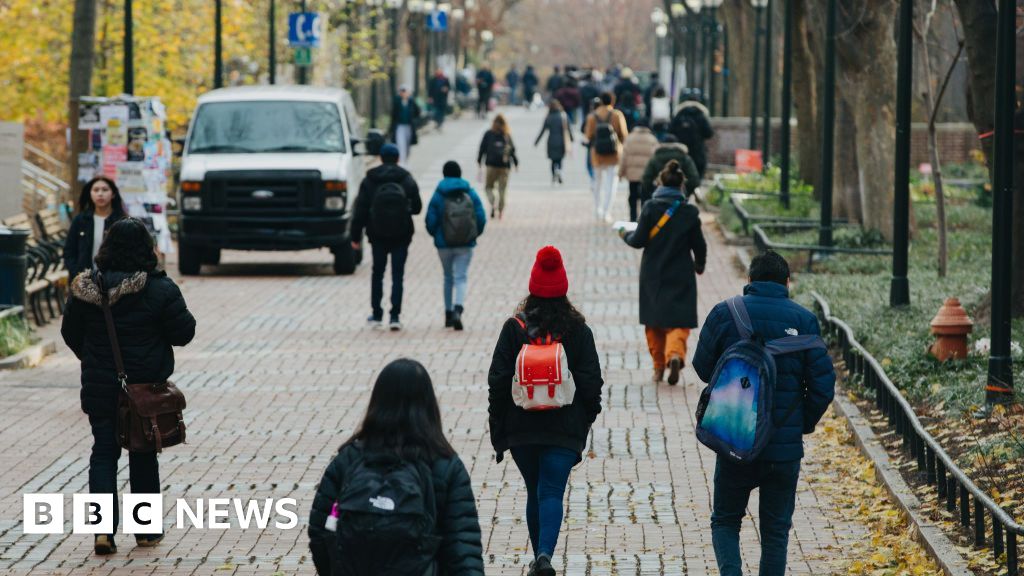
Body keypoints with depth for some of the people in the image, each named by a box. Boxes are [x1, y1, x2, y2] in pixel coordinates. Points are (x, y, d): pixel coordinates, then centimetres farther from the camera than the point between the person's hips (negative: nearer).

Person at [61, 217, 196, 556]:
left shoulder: (85, 288, -5)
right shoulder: (160, 289, -14)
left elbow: (70, 333, 5)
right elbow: (183, 333, -11)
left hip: (99, 386, 1)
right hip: (146, 387, -1)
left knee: (104, 452, 9)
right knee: (143, 454, 13)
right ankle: (147, 530, 21)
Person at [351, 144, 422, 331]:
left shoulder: (369, 181, -3)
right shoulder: (407, 180, -3)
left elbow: (360, 211, -3)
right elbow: (417, 207, 0)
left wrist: (356, 236, 2)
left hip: (378, 235, 1)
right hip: (401, 236, -1)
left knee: (377, 273, 15)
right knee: (397, 275, 2)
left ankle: (376, 315, 16)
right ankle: (395, 317, -7)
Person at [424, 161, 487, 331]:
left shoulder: (438, 196, -6)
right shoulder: (471, 194, -1)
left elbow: (431, 221, -9)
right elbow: (481, 218, -4)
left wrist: (435, 235, 11)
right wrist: (474, 234, 12)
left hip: (444, 244, 0)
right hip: (466, 244, 0)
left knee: (448, 278, 17)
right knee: (460, 278, -2)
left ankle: (448, 313, 24)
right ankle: (458, 310, -26)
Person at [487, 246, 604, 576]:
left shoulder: (514, 328, -2)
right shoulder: (578, 331, -2)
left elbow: (498, 382, -3)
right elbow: (591, 383, -2)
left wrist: (498, 434, 4)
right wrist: (585, 422, 11)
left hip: (521, 430, 1)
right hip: (565, 430, -1)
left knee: (535, 493, 17)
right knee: (552, 492, -4)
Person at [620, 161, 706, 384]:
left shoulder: (651, 207, -8)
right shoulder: (690, 212, -5)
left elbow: (639, 240, -6)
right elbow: (699, 245, 4)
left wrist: (626, 235, 16)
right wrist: (700, 264, 23)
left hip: (653, 275, 0)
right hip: (681, 277, 0)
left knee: (654, 323, 14)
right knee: (678, 322, 1)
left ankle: (659, 367, 16)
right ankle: (675, 354, -26)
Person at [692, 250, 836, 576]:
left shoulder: (724, 314, -3)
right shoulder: (803, 320, -4)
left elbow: (703, 368, 8)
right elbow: (823, 384, -5)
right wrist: (804, 424, 10)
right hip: (785, 445, 0)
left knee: (725, 520, 15)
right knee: (776, 529, 12)